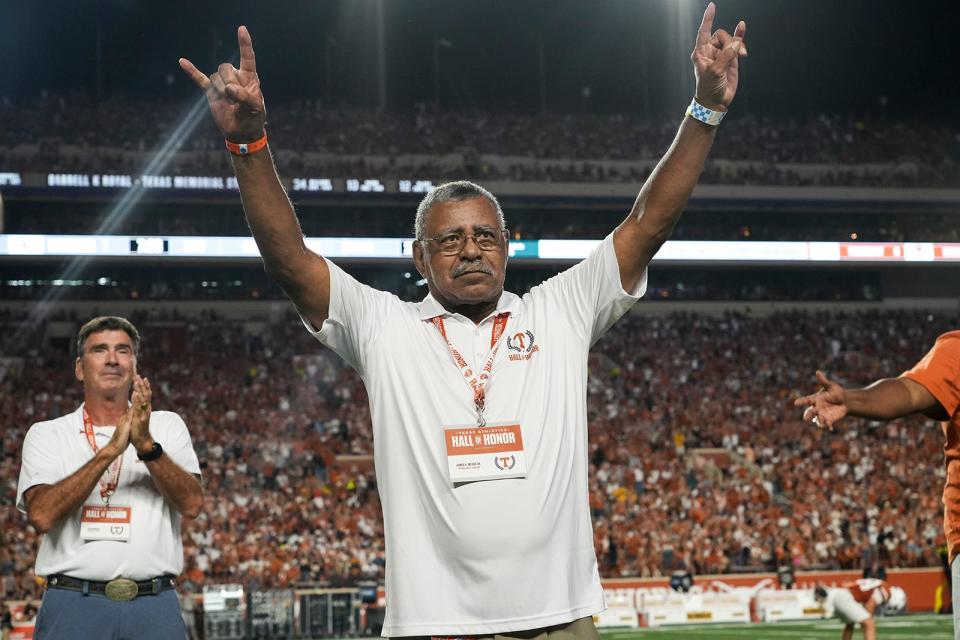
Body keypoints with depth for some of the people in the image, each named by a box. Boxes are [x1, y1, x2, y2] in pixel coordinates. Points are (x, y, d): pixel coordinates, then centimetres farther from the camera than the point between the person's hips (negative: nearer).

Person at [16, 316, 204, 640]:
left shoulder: (167, 426, 12)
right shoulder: (46, 434, 8)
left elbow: (192, 503, -2)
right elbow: (41, 514, -9)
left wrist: (147, 446, -15)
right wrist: (110, 450, -13)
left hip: (154, 605, 1)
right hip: (74, 605, -1)